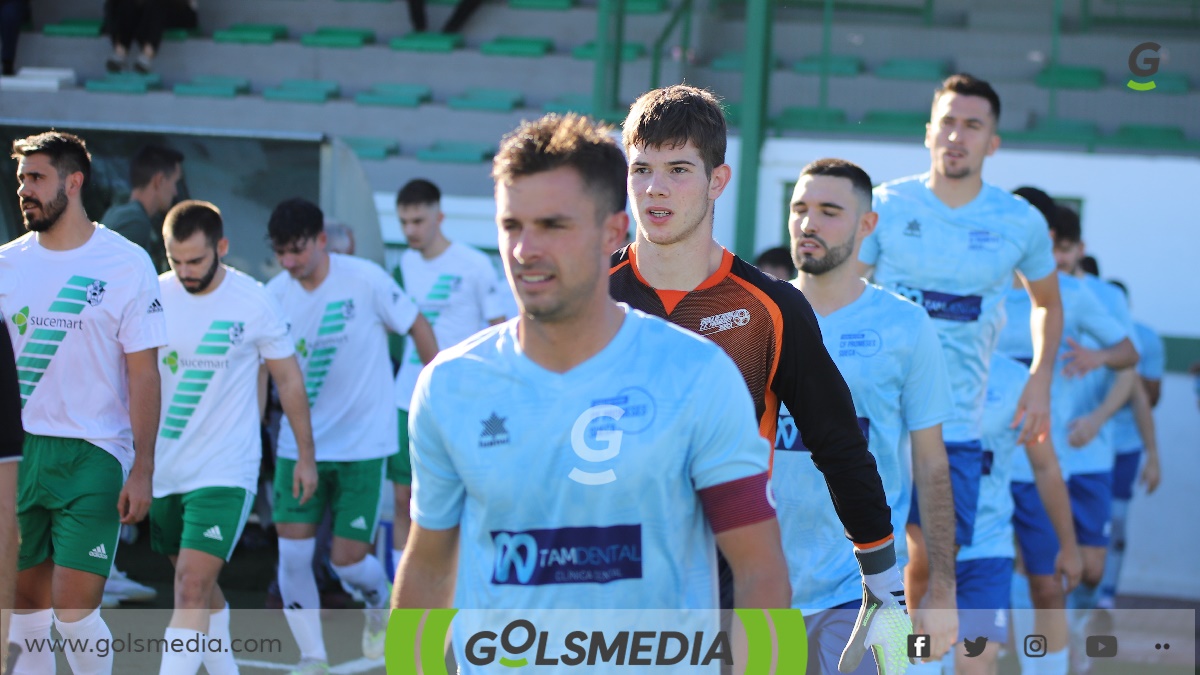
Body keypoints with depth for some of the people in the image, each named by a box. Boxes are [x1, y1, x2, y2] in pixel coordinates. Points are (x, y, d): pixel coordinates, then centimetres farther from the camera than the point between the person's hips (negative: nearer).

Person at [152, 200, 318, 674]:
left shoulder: (254, 303, -8)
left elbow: (289, 378, 3)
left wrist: (306, 455, 7)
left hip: (225, 472, -4)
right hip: (163, 470, 4)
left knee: (192, 589, -15)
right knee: (200, 587, 16)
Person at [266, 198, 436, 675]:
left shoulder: (364, 279, -12)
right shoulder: (275, 294, -3)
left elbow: (418, 328, -1)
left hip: (363, 443, -3)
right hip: (299, 444, 3)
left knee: (347, 559, -5)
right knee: (292, 551, -7)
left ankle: (381, 604, 31)